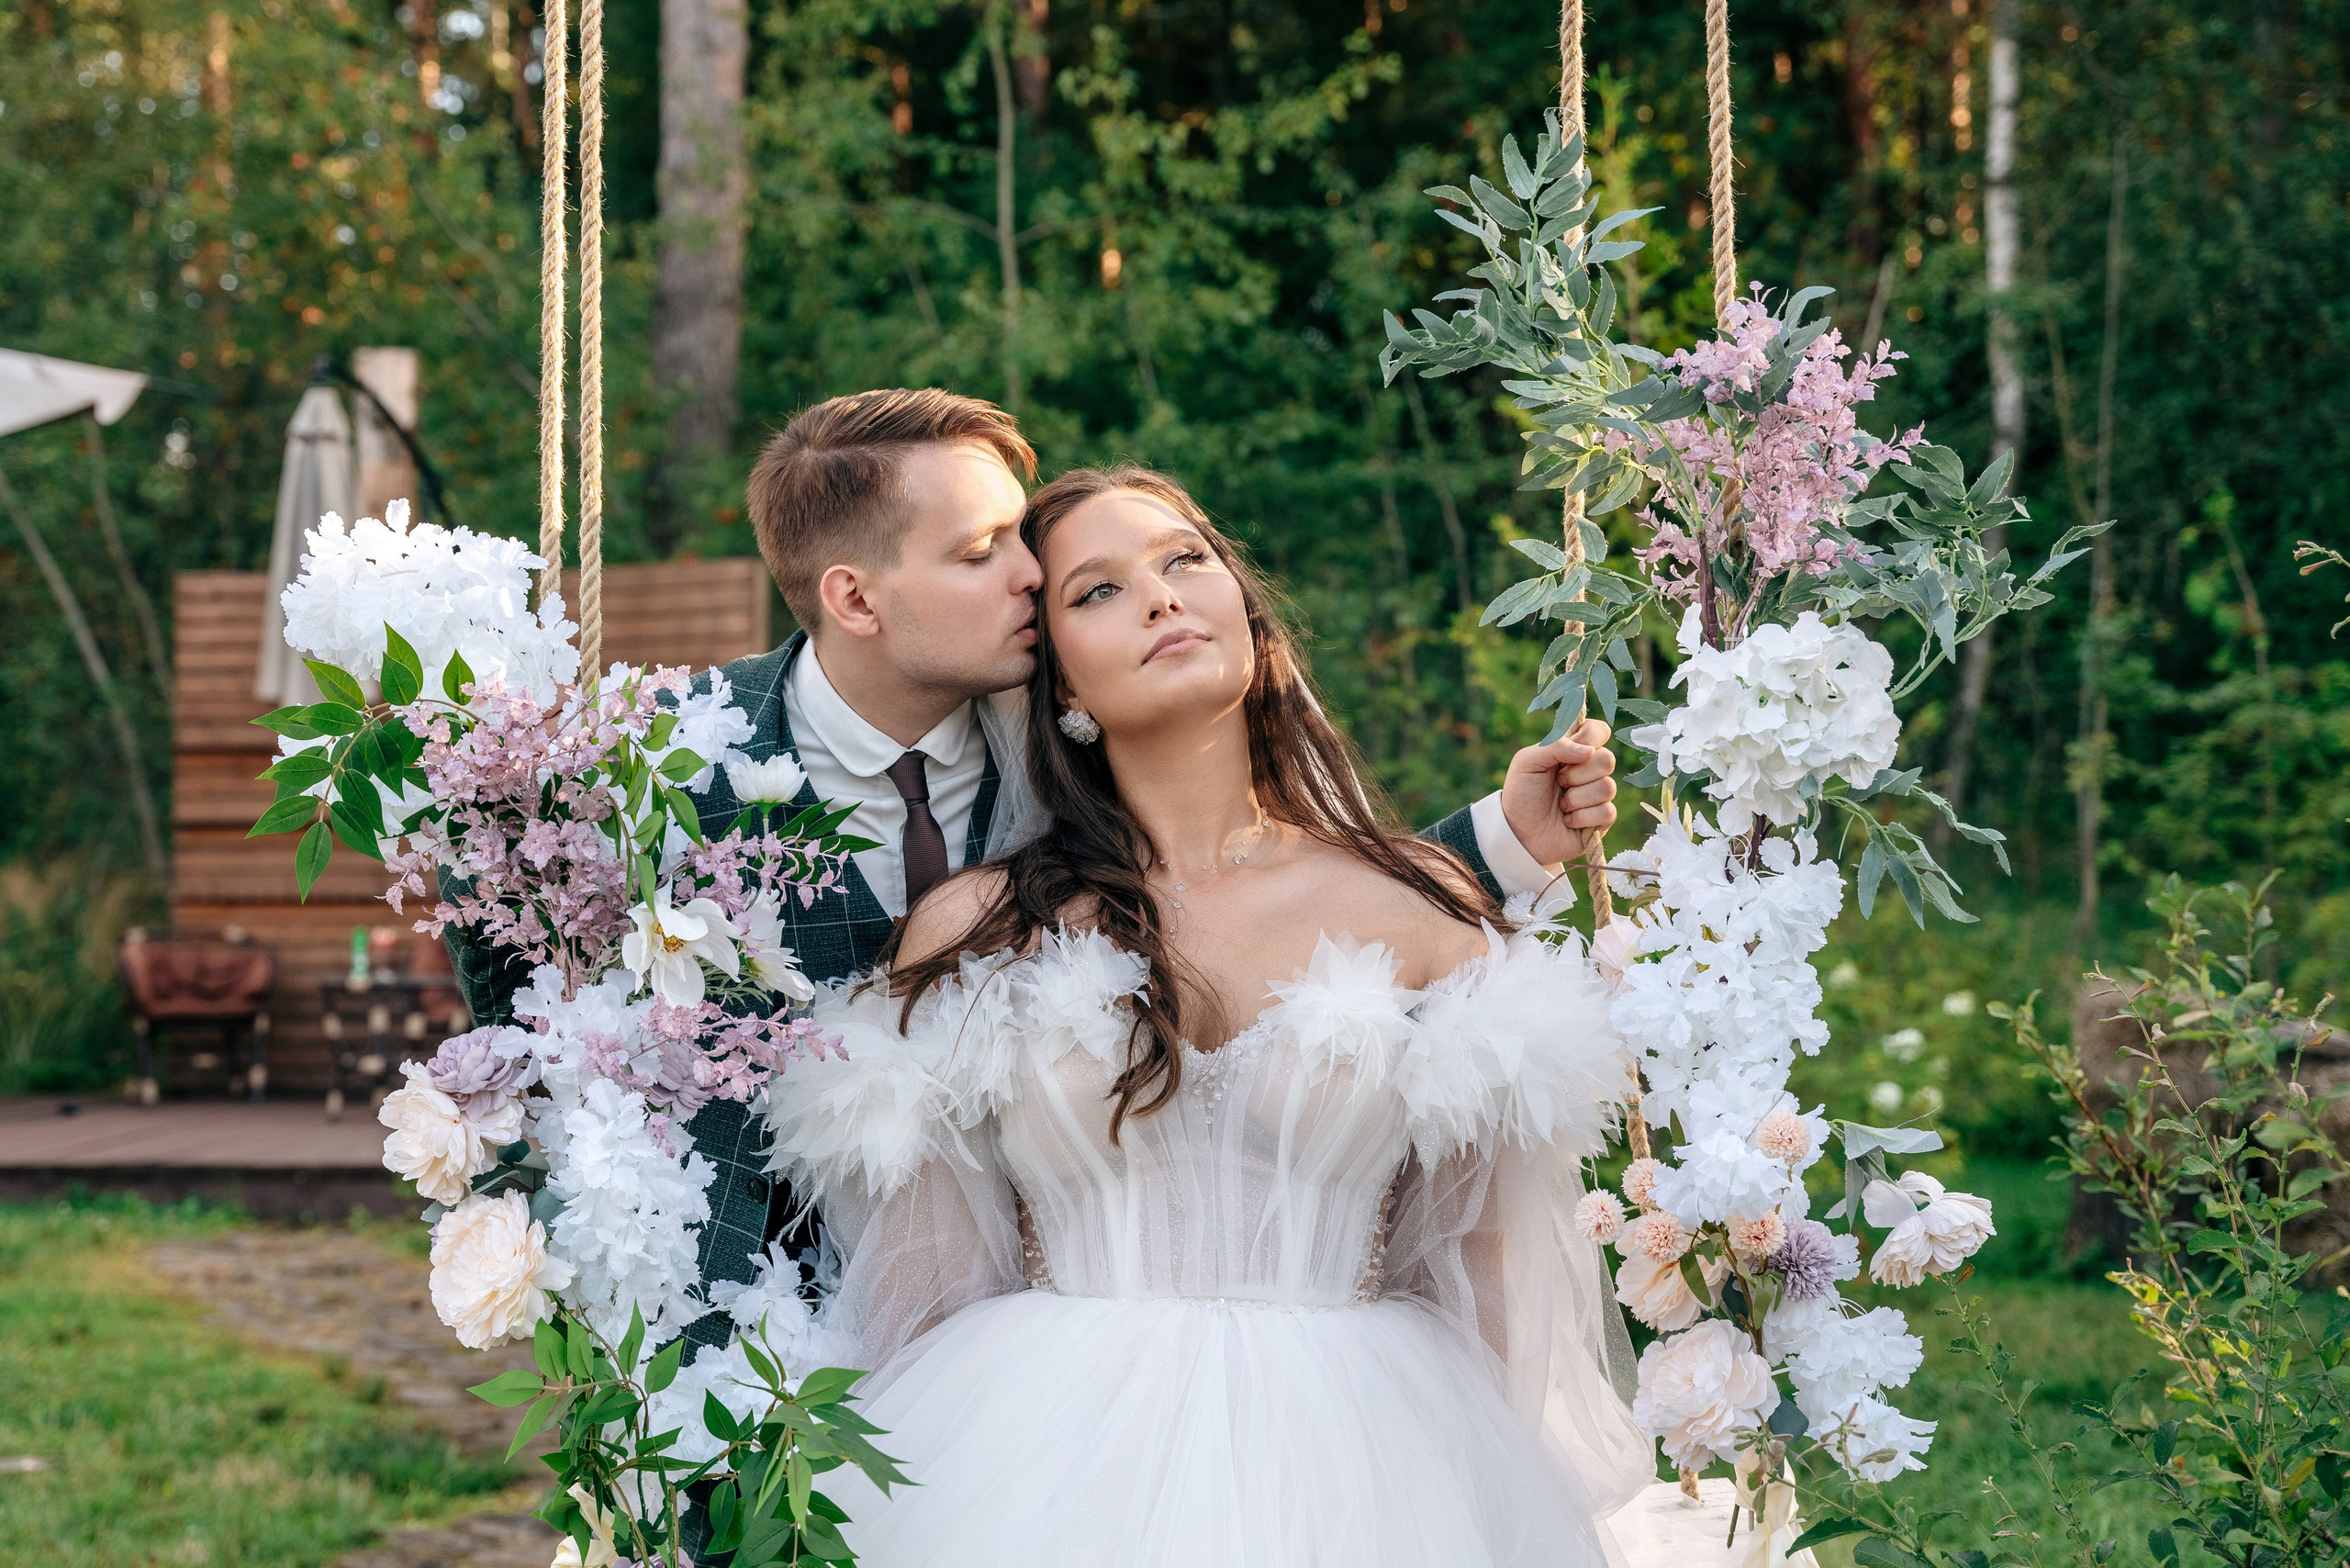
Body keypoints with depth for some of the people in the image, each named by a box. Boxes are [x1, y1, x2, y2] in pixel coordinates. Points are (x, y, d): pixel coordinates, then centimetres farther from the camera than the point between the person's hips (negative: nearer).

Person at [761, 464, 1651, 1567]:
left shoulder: (1426, 909, 3)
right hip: (1060, 1464, 0)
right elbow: (923, 1293, 5)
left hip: (1360, 1472, 1)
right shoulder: (969, 931, 2)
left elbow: (1487, 1274, 6)